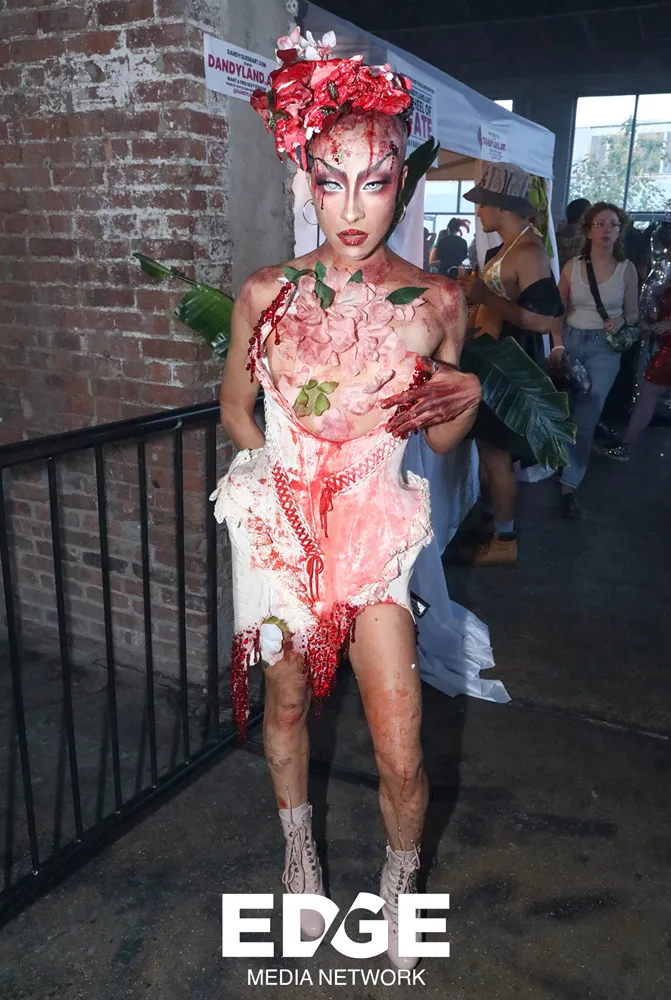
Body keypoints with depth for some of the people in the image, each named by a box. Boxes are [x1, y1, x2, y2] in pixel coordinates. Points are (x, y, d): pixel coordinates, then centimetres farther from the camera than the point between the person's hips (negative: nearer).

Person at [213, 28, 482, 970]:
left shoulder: (435, 301, -5)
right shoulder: (266, 293, -5)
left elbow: (441, 439, 6)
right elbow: (235, 408, 10)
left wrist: (465, 404, -15)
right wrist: (287, 468, -4)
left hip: (376, 535, -1)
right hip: (280, 527, 1)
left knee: (401, 757, -1)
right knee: (286, 701, 20)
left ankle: (399, 885, 34)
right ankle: (299, 848, 50)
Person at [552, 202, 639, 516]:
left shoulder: (626, 269, -3)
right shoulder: (572, 266, -1)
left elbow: (632, 313, 6)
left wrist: (620, 320, -16)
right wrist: (558, 346, -6)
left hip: (604, 348, -2)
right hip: (570, 341, 2)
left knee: (585, 420, -4)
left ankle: (570, 485, 3)